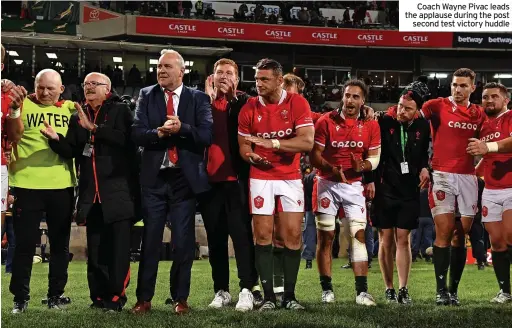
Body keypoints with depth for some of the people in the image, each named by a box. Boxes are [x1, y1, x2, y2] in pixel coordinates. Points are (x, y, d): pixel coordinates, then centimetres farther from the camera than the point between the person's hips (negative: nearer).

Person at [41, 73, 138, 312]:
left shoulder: (121, 111, 1)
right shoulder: (77, 117, 16)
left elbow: (126, 138, -16)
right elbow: (71, 152, 11)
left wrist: (94, 128, -20)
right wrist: (56, 139, -9)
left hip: (118, 190, -5)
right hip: (91, 193, 5)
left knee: (118, 246, -4)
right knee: (95, 247, 6)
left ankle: (116, 297, 0)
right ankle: (99, 297, 12)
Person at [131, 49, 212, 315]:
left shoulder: (199, 99, 3)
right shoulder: (146, 96, 6)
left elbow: (207, 135, -8)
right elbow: (137, 134, -4)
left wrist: (181, 129, -21)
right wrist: (159, 133, -21)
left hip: (185, 178, -1)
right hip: (154, 177, 1)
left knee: (183, 242, 3)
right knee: (150, 241, 4)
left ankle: (180, 298, 12)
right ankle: (144, 299, 10)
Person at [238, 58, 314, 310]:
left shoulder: (297, 103, -10)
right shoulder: (249, 109, -3)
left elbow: (307, 142, -19)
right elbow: (244, 146, 6)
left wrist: (272, 143, -28)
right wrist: (251, 156, -18)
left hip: (291, 177, -1)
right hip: (261, 177, 1)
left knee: (293, 235, -1)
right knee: (263, 235, -2)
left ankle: (289, 295, 9)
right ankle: (268, 295, 3)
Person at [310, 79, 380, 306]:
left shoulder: (370, 125, 0)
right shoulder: (326, 122, -8)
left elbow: (374, 157, 5)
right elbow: (315, 155, -8)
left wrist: (363, 166, -18)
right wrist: (332, 169, -26)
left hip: (354, 185, 2)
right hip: (328, 184, -1)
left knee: (358, 234, -5)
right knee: (325, 236, 1)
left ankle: (362, 291, -4)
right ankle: (327, 289, 9)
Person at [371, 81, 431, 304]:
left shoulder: (422, 126, 1)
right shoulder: (384, 122, -10)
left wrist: (424, 168, 1)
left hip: (409, 191, 2)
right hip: (384, 189, -2)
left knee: (403, 240, 2)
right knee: (386, 240, 3)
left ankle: (403, 289, 4)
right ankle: (389, 289, 11)